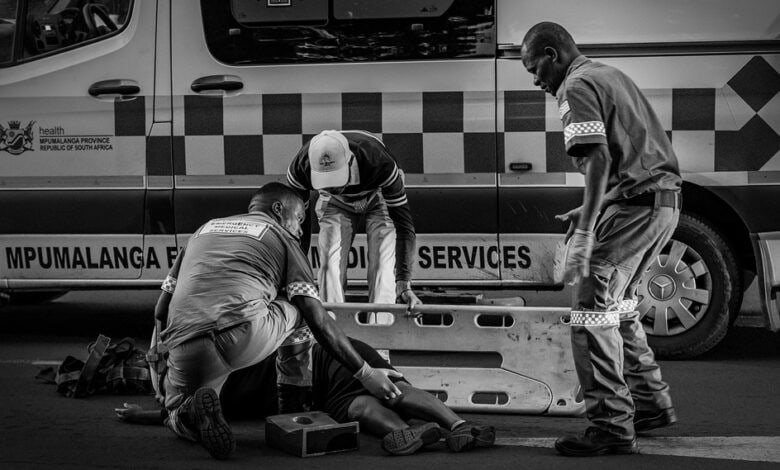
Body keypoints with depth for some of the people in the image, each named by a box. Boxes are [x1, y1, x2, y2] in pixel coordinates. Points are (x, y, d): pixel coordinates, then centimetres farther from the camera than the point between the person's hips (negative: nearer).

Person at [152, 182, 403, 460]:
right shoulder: (281, 238, 19)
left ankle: (192, 410, -7)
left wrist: (164, 361, 44)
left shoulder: (205, 228, 31)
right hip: (246, 337, -2)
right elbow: (317, 319, 9)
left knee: (178, 415, 27)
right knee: (298, 305, 27)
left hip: (187, 350, 2)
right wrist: (365, 374, 13)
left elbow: (161, 309, 29)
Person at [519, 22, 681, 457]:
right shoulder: (610, 75, 22)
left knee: (593, 311, -9)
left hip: (635, 203, -10)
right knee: (619, 305, 21)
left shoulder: (577, 87, -8)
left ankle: (613, 427, -10)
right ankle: (652, 402, 28)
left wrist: (584, 233, -24)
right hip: (664, 197, 10)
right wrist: (590, 212, 24)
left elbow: (599, 160, -20)